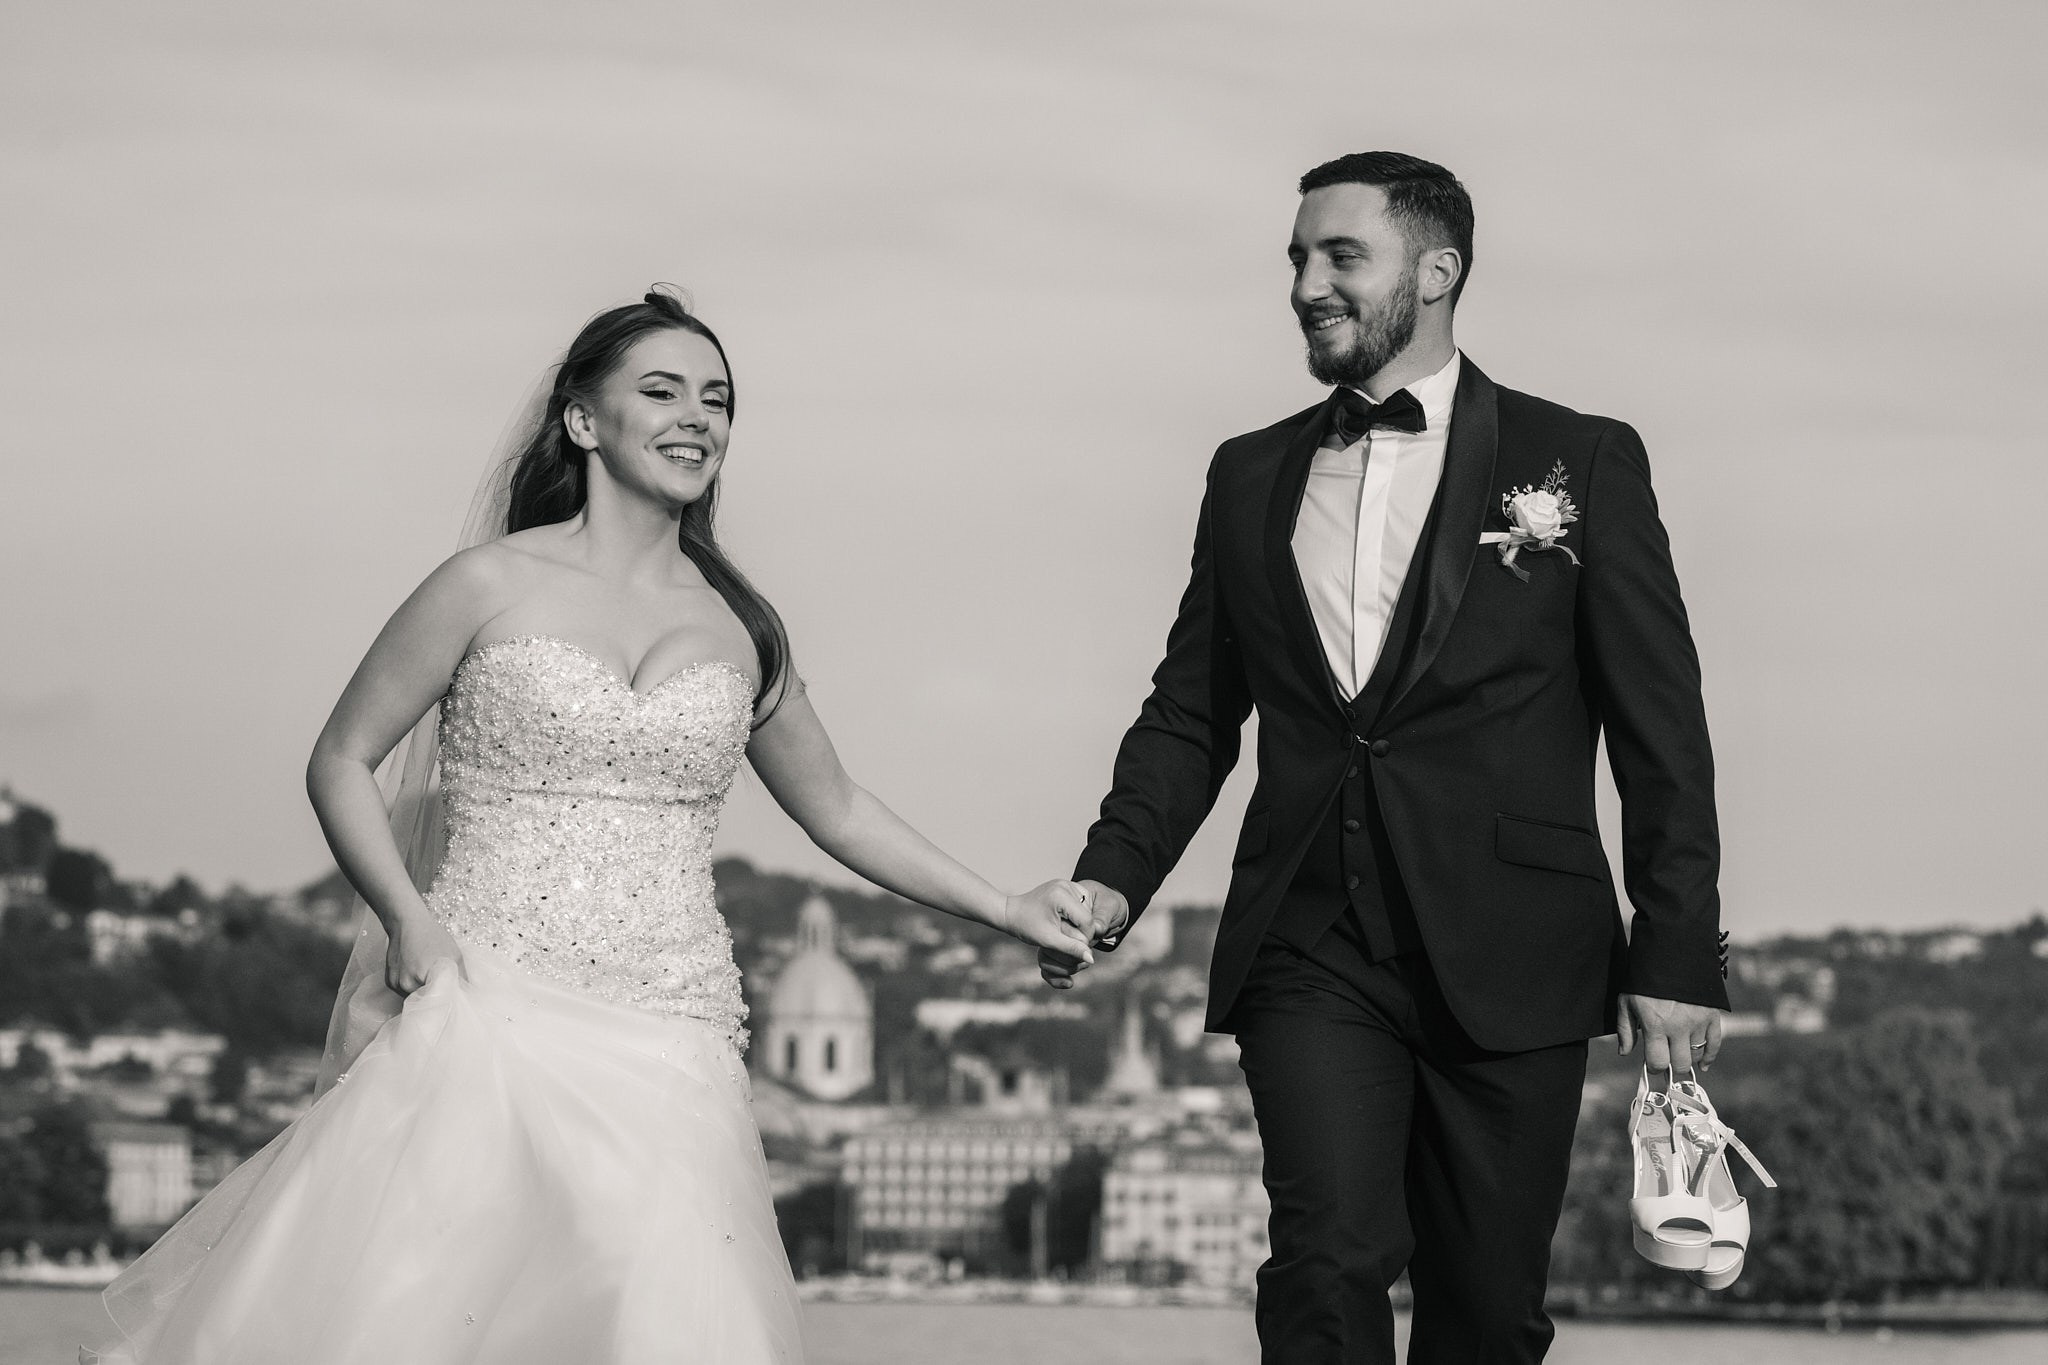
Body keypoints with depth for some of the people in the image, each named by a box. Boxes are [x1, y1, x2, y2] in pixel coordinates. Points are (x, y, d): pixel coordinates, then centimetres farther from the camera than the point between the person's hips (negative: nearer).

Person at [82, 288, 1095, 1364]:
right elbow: (342, 761, 8)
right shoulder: (492, 586, 3)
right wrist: (406, 915, -7)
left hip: (666, 1049, 3)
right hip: (485, 1020, -3)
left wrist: (1005, 910, 23)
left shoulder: (738, 628, 14)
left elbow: (834, 808, 27)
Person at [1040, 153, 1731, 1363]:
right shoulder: (1252, 477, 14)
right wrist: (1115, 875, -1)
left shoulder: (1581, 462, 3)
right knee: (1331, 1265, -15)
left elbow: (1662, 730, 1)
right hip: (1310, 946, 2)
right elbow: (1190, 716, 16)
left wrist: (1678, 954, -4)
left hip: (1507, 957, -2)